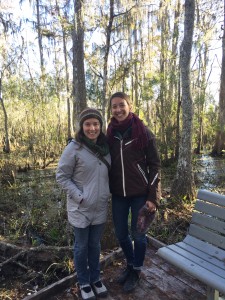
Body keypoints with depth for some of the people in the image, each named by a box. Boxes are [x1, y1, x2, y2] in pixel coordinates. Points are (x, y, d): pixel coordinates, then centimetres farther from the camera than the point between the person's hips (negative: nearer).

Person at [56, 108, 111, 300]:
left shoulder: (106, 147, 0)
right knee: (82, 246, 14)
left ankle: (95, 278, 41)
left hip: (101, 207, 4)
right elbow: (62, 176, -12)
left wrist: (109, 193, 4)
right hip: (81, 208, -4)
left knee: (95, 244, 20)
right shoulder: (74, 148, -16)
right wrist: (79, 197, -17)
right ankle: (84, 282, 36)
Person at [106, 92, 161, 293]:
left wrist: (153, 197, -11)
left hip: (140, 193, -3)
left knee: (138, 234, 11)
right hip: (118, 195, 4)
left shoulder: (143, 132, -9)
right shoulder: (109, 134, 1)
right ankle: (130, 265, 43)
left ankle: (136, 272, 36)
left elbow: (155, 165, -8)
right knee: (121, 234, 16)